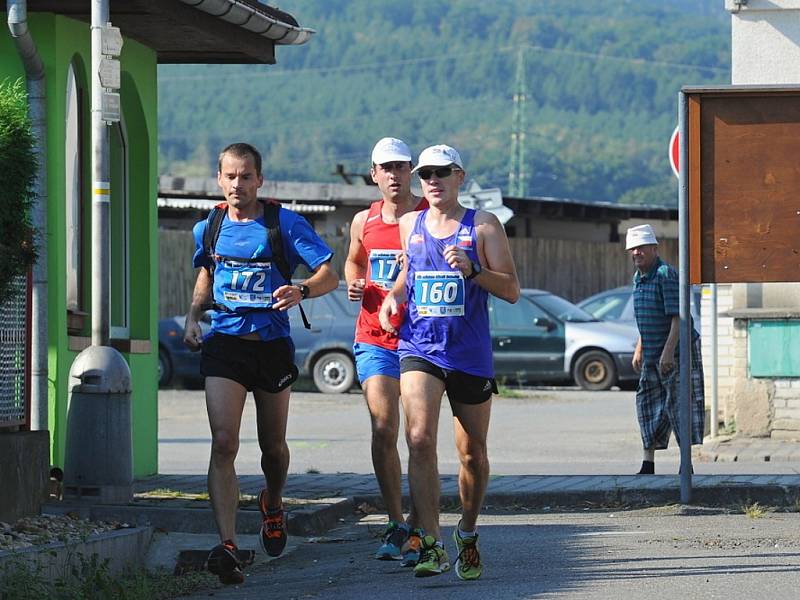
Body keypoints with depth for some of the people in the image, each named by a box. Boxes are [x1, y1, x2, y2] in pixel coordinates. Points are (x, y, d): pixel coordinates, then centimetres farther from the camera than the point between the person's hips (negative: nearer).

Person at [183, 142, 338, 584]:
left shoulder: (285, 224, -3)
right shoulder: (209, 229, 7)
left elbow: (329, 276, -4)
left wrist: (300, 291, -26)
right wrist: (193, 317, 8)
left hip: (272, 344, -1)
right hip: (224, 344, 1)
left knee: (273, 445, 14)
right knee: (223, 444, -16)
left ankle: (273, 503, 48)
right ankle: (227, 546, -24)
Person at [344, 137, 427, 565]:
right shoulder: (364, 221, 9)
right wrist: (354, 285, 7)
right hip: (374, 338, 3)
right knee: (383, 428, -8)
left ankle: (417, 528, 7)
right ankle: (396, 524, 2)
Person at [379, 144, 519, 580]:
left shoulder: (483, 226, -1)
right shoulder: (409, 225, 9)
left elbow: (511, 291, -4)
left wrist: (472, 270, -20)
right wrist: (393, 295, 9)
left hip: (470, 354, -1)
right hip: (418, 349, 1)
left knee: (473, 454, 10)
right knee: (420, 439, -19)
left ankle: (468, 533, 34)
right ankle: (431, 545, -22)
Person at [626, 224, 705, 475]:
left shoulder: (666, 275, -16)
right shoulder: (639, 278, 12)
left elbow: (678, 316, -21)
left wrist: (669, 351, -26)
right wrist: (639, 349, 23)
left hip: (678, 351, -9)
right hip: (653, 355, 9)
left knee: (679, 404, -6)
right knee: (647, 403, 9)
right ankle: (648, 465, 15)